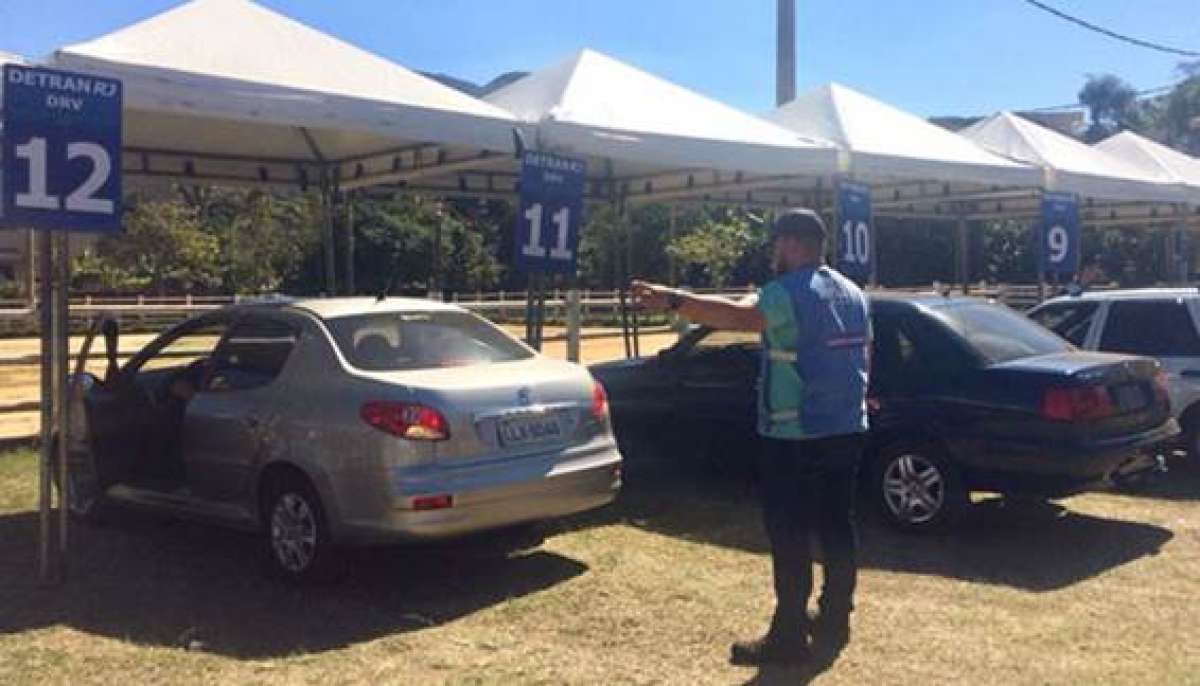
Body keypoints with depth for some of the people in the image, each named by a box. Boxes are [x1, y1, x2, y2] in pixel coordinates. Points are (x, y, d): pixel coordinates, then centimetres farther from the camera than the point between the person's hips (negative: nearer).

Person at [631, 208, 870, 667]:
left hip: (796, 437, -8)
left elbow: (740, 316, -31)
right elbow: (864, 357, 19)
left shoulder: (790, 292, -14)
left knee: (789, 536, -2)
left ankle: (789, 637, 3)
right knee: (837, 527, 15)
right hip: (848, 430, 8)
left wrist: (673, 301, -39)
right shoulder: (853, 294, 13)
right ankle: (834, 623, 25)